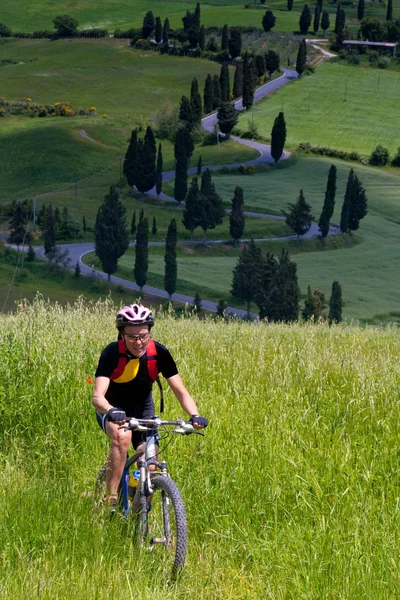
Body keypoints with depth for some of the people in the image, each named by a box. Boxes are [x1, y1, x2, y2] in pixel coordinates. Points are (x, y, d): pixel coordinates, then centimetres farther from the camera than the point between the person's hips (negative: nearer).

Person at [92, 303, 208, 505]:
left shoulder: (159, 353, -20)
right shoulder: (112, 353, -28)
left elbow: (180, 391, -18)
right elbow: (97, 396, -38)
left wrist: (195, 415, -37)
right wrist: (111, 412, -60)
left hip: (142, 408, 3)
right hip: (113, 407, -3)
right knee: (122, 437, -37)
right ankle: (110, 498, -30)